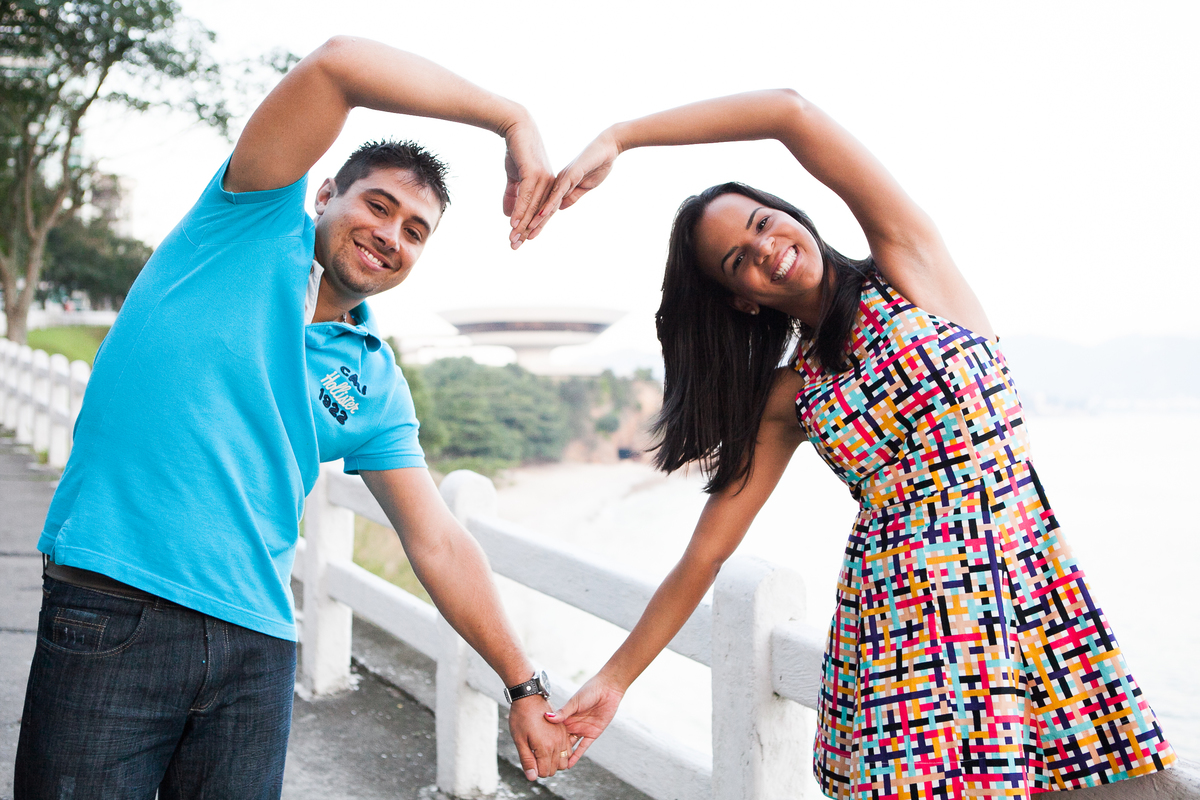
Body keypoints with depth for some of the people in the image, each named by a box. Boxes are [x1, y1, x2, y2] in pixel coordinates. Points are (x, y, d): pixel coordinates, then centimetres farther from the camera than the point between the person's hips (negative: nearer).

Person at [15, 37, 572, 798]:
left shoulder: (378, 386, 13)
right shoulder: (259, 218, 4)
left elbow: (440, 545, 14)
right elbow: (340, 63, -10)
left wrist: (524, 684, 12)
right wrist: (512, 118, -6)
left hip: (257, 649, 5)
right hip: (115, 612, -4)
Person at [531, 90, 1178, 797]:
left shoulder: (909, 260, 1)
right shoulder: (788, 396, 8)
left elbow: (792, 109, -9)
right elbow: (705, 552, 10)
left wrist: (618, 139, -7)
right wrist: (615, 679, 9)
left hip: (1026, 581, -1)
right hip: (892, 617, 2)